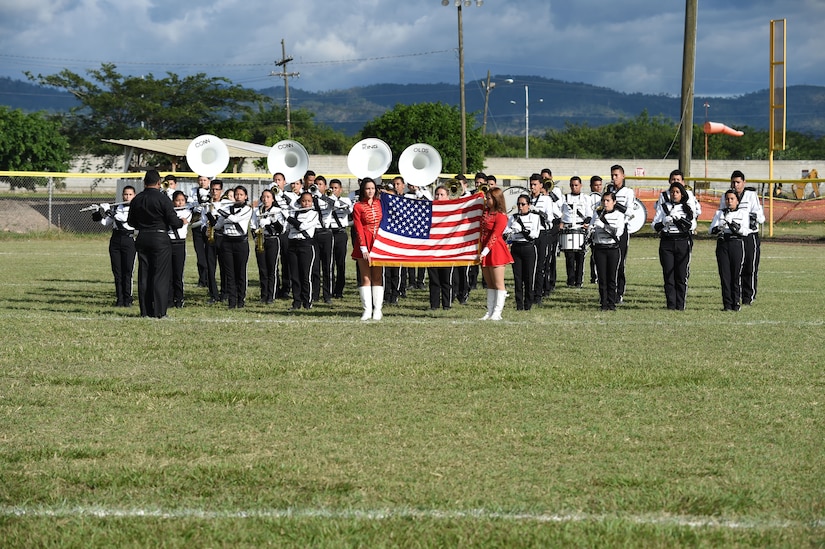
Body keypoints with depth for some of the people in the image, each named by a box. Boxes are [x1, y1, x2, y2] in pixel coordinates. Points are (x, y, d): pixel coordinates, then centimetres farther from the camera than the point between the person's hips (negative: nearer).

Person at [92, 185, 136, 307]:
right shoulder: (115, 208, 14)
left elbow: (126, 218, -17)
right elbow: (105, 223, 9)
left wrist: (112, 213, -22)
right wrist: (101, 214, -10)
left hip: (129, 240, -4)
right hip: (115, 240, 4)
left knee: (127, 271, -6)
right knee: (117, 272, 2)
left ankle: (128, 299, -1)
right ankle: (119, 298, 6)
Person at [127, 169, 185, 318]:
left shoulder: (136, 200, 3)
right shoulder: (163, 199, -12)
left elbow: (131, 222, 11)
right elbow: (173, 221, -13)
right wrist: (182, 222, 8)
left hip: (142, 239, 5)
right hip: (160, 238, -5)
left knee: (143, 275, 9)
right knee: (160, 275, -1)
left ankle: (145, 310, 10)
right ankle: (158, 311, -4)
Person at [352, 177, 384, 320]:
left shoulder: (380, 204, 11)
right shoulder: (358, 207, 1)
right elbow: (359, 228, -5)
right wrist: (363, 248, -13)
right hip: (364, 245, -2)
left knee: (377, 277, 1)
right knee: (365, 278, -1)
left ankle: (377, 309, 2)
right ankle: (367, 310, 1)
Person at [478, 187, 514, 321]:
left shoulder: (501, 216, -12)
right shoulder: (486, 211, 13)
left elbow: (494, 236, -17)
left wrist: (485, 250, -21)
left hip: (496, 250, -9)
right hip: (485, 251, 9)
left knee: (498, 283, -5)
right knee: (489, 284, 9)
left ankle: (497, 313, -5)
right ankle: (489, 312, 11)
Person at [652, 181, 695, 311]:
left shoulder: (687, 208, 9)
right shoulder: (663, 207, 10)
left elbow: (692, 226, -2)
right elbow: (655, 226, 2)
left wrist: (680, 219, -17)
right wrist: (664, 222, -19)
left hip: (682, 243, 0)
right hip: (666, 243, 0)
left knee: (681, 275, -1)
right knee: (668, 275, -3)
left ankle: (680, 304, 4)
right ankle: (671, 304, 0)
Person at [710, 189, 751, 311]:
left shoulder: (744, 212, 9)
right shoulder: (719, 213, 17)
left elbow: (746, 231, -2)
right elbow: (712, 228, 4)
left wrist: (737, 228, -21)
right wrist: (716, 229, -19)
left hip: (737, 243, -2)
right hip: (722, 243, 2)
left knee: (736, 275, -4)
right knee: (724, 275, -1)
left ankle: (736, 303, 2)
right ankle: (727, 304, 1)